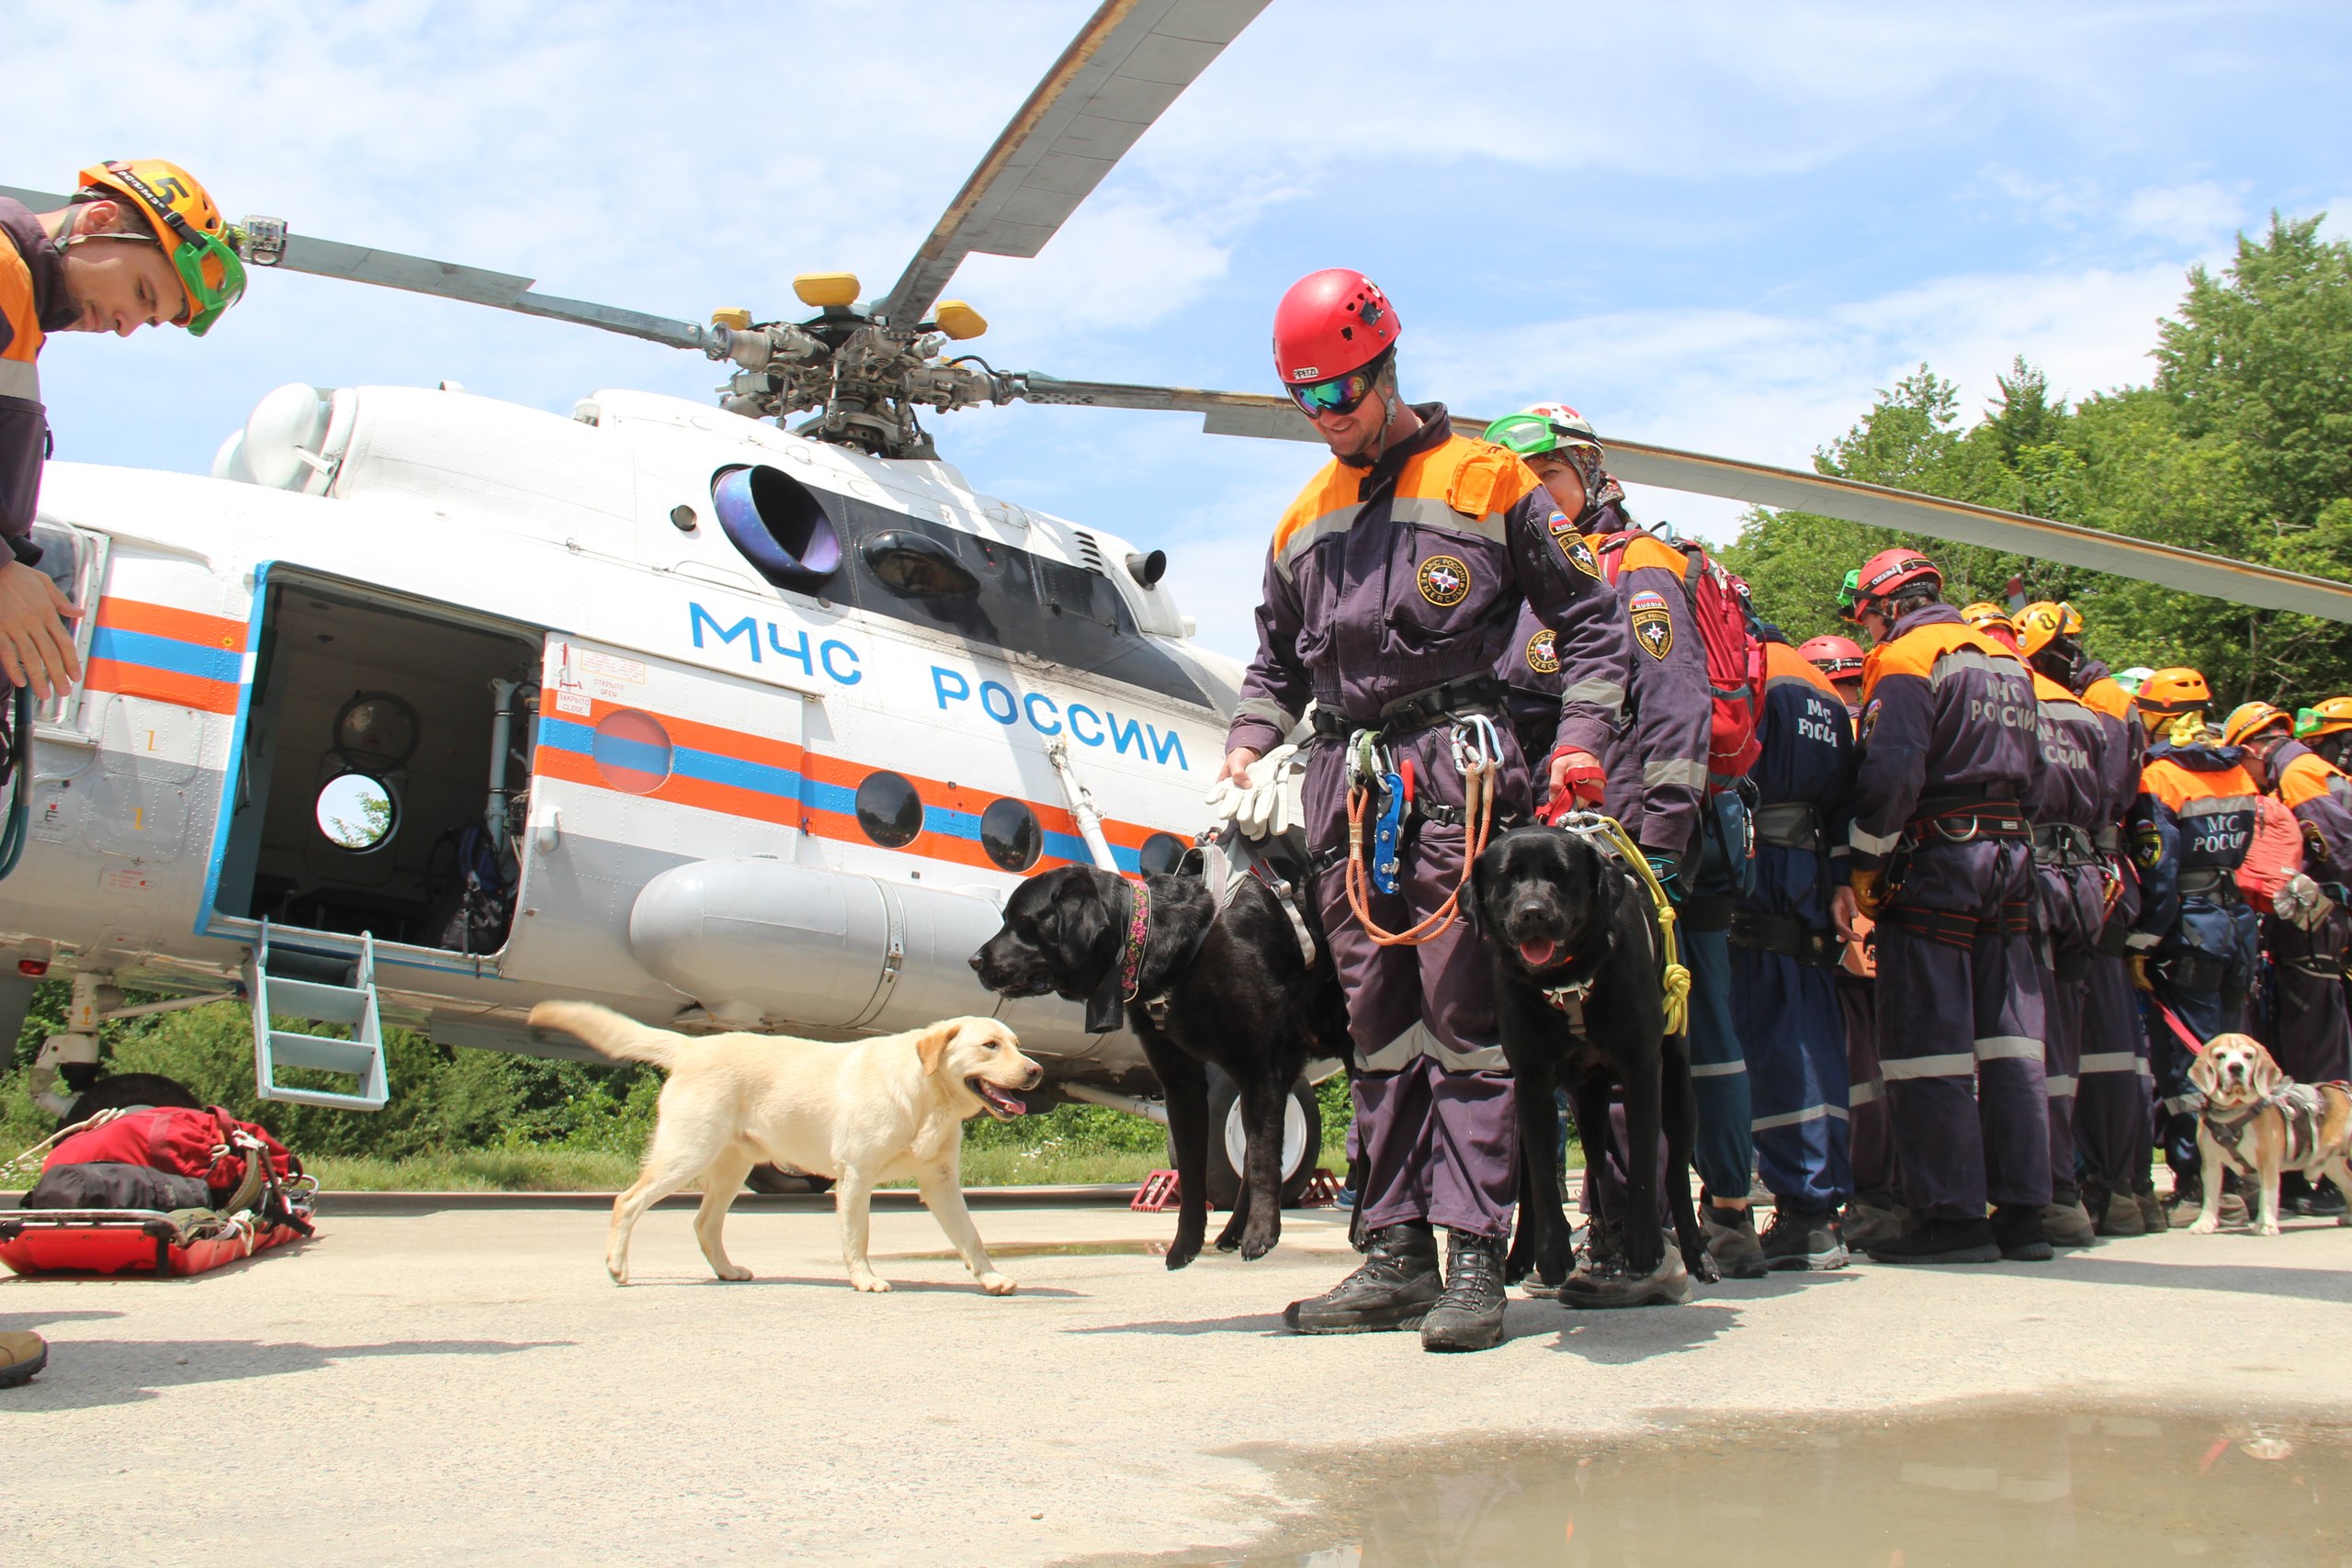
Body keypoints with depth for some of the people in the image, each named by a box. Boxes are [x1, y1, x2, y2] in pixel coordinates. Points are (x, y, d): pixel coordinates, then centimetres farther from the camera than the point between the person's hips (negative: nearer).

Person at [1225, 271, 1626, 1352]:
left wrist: (1580, 742, -8)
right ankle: (1397, 1255, 10)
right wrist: (1247, 747, 9)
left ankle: (1475, 1257, -7)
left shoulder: (1487, 481, 5)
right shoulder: (1304, 518, 21)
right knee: (1378, 1025, 6)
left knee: (1464, 1014, -9)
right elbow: (1277, 661, 26)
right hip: (1345, 786, 6)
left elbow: (1589, 619, 5)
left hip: (1455, 773, -5)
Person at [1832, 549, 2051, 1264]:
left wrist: (1861, 874, -11)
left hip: (1934, 859, -8)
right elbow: (2030, 771, 18)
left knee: (1929, 1045, -4)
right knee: (2009, 1039, 8)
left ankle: (1953, 1216, -3)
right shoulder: (2006, 659, 19)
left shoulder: (1906, 659, -6)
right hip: (2012, 856, 8)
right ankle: (2022, 1211, 10)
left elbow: (1891, 774, -17)